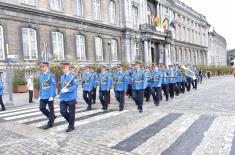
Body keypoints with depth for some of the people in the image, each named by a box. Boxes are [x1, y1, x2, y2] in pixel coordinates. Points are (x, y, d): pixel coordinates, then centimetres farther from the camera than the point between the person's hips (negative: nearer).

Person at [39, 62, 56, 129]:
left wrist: (52, 96, -19)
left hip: (49, 96, -7)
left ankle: (50, 123, 16)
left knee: (51, 109, 4)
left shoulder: (51, 75, -11)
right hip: (43, 96, 7)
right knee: (42, 108, 5)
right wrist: (40, 95, 13)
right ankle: (52, 117, 26)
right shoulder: (41, 75, 10)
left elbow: (53, 86, -14)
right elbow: (41, 86, 16)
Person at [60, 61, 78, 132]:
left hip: (71, 97, -6)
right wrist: (61, 94, 17)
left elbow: (75, 85, -17)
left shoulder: (73, 76, -9)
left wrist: (67, 90, -26)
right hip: (63, 98, 6)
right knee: (62, 111, 3)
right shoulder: (62, 77, 13)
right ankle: (71, 121, 27)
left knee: (71, 112, 4)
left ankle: (71, 126, 20)